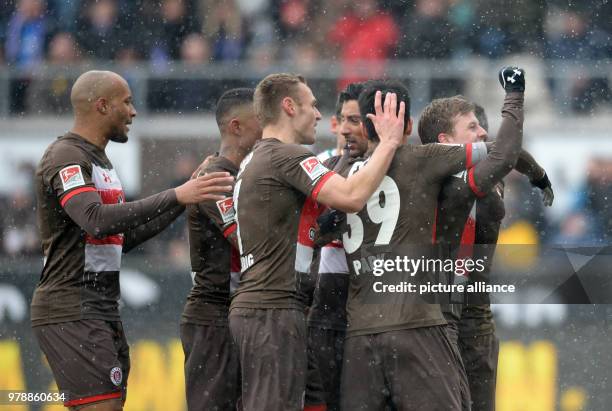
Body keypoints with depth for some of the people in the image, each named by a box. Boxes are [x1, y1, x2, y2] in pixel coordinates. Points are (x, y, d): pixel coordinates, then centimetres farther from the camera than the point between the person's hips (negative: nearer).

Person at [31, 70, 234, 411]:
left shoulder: (99, 161, 20)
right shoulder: (66, 157, -12)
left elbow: (123, 237, 23)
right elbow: (98, 221, -28)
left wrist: (187, 198, 16)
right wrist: (175, 196, -30)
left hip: (103, 309, 10)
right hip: (72, 309, -10)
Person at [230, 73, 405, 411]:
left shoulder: (252, 161, 21)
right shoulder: (287, 156, -11)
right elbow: (352, 197, -22)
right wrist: (389, 142, -12)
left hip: (251, 305, 10)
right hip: (274, 309, -10)